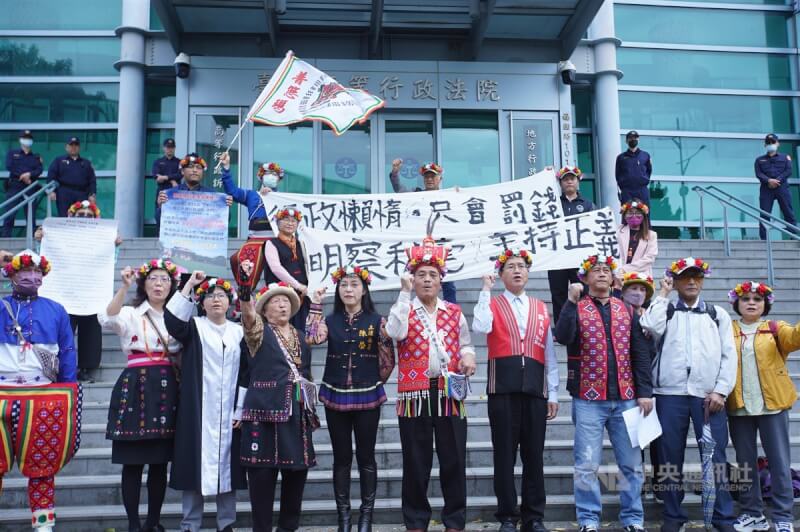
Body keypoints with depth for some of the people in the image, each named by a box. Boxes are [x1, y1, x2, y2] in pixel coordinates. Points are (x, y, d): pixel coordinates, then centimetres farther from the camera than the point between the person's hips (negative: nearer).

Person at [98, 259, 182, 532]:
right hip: (136, 387, -3)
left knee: (160, 462, 8)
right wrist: (124, 286, -29)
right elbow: (107, 319, -20)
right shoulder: (131, 313, 3)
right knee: (133, 461, -1)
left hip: (168, 388, 4)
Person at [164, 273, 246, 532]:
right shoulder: (193, 327, 5)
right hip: (198, 410, -2)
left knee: (226, 464, 6)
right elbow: (172, 319, -18)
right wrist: (189, 284, -18)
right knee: (197, 462, -1)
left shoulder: (239, 331, 11)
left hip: (229, 411, 2)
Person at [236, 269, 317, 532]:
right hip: (265, 409, -5)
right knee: (263, 471, -2)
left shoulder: (300, 337, 17)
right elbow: (247, 312, -17)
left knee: (297, 470, 7)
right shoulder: (258, 331, 3)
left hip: (297, 411, 5)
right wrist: (245, 282, -33)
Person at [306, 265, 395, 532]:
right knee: (341, 458, 7)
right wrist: (315, 305, -12)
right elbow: (313, 338, -16)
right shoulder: (330, 320, 5)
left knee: (366, 457, 4)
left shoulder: (377, 321, -1)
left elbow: (388, 361, 1)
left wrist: (374, 382, 5)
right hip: (335, 397, 2)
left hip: (367, 398, -2)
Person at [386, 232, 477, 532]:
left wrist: (468, 357, -6)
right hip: (415, 392, -2)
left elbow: (465, 344, 18)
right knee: (416, 461, 5)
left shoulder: (454, 312, 12)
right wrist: (405, 293, -14)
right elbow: (396, 333, -17)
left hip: (450, 392, 2)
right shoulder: (403, 309, 4)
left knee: (453, 459, 6)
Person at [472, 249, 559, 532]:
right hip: (503, 387, -2)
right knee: (504, 455, 1)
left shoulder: (541, 308, 15)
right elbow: (480, 327, -18)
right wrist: (486, 290, -9)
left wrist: (553, 394, 10)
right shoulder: (492, 304, 7)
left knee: (534, 455, 6)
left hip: (535, 387, 3)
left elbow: (549, 354, 14)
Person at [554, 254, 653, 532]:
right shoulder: (575, 308, 4)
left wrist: (644, 391, 1)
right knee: (587, 465, 0)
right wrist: (572, 301, -20)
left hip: (626, 399, 3)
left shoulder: (628, 310, 12)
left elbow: (640, 353, 9)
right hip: (588, 399, -3)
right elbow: (563, 337, -16)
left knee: (632, 463, 7)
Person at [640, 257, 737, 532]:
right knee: (670, 456, 4)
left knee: (715, 456, -1)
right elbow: (651, 327, -11)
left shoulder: (718, 314, 14)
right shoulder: (665, 311, 13)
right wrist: (663, 294, 1)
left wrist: (720, 391, -4)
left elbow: (729, 355, 7)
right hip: (670, 393, 0)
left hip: (708, 395, 0)